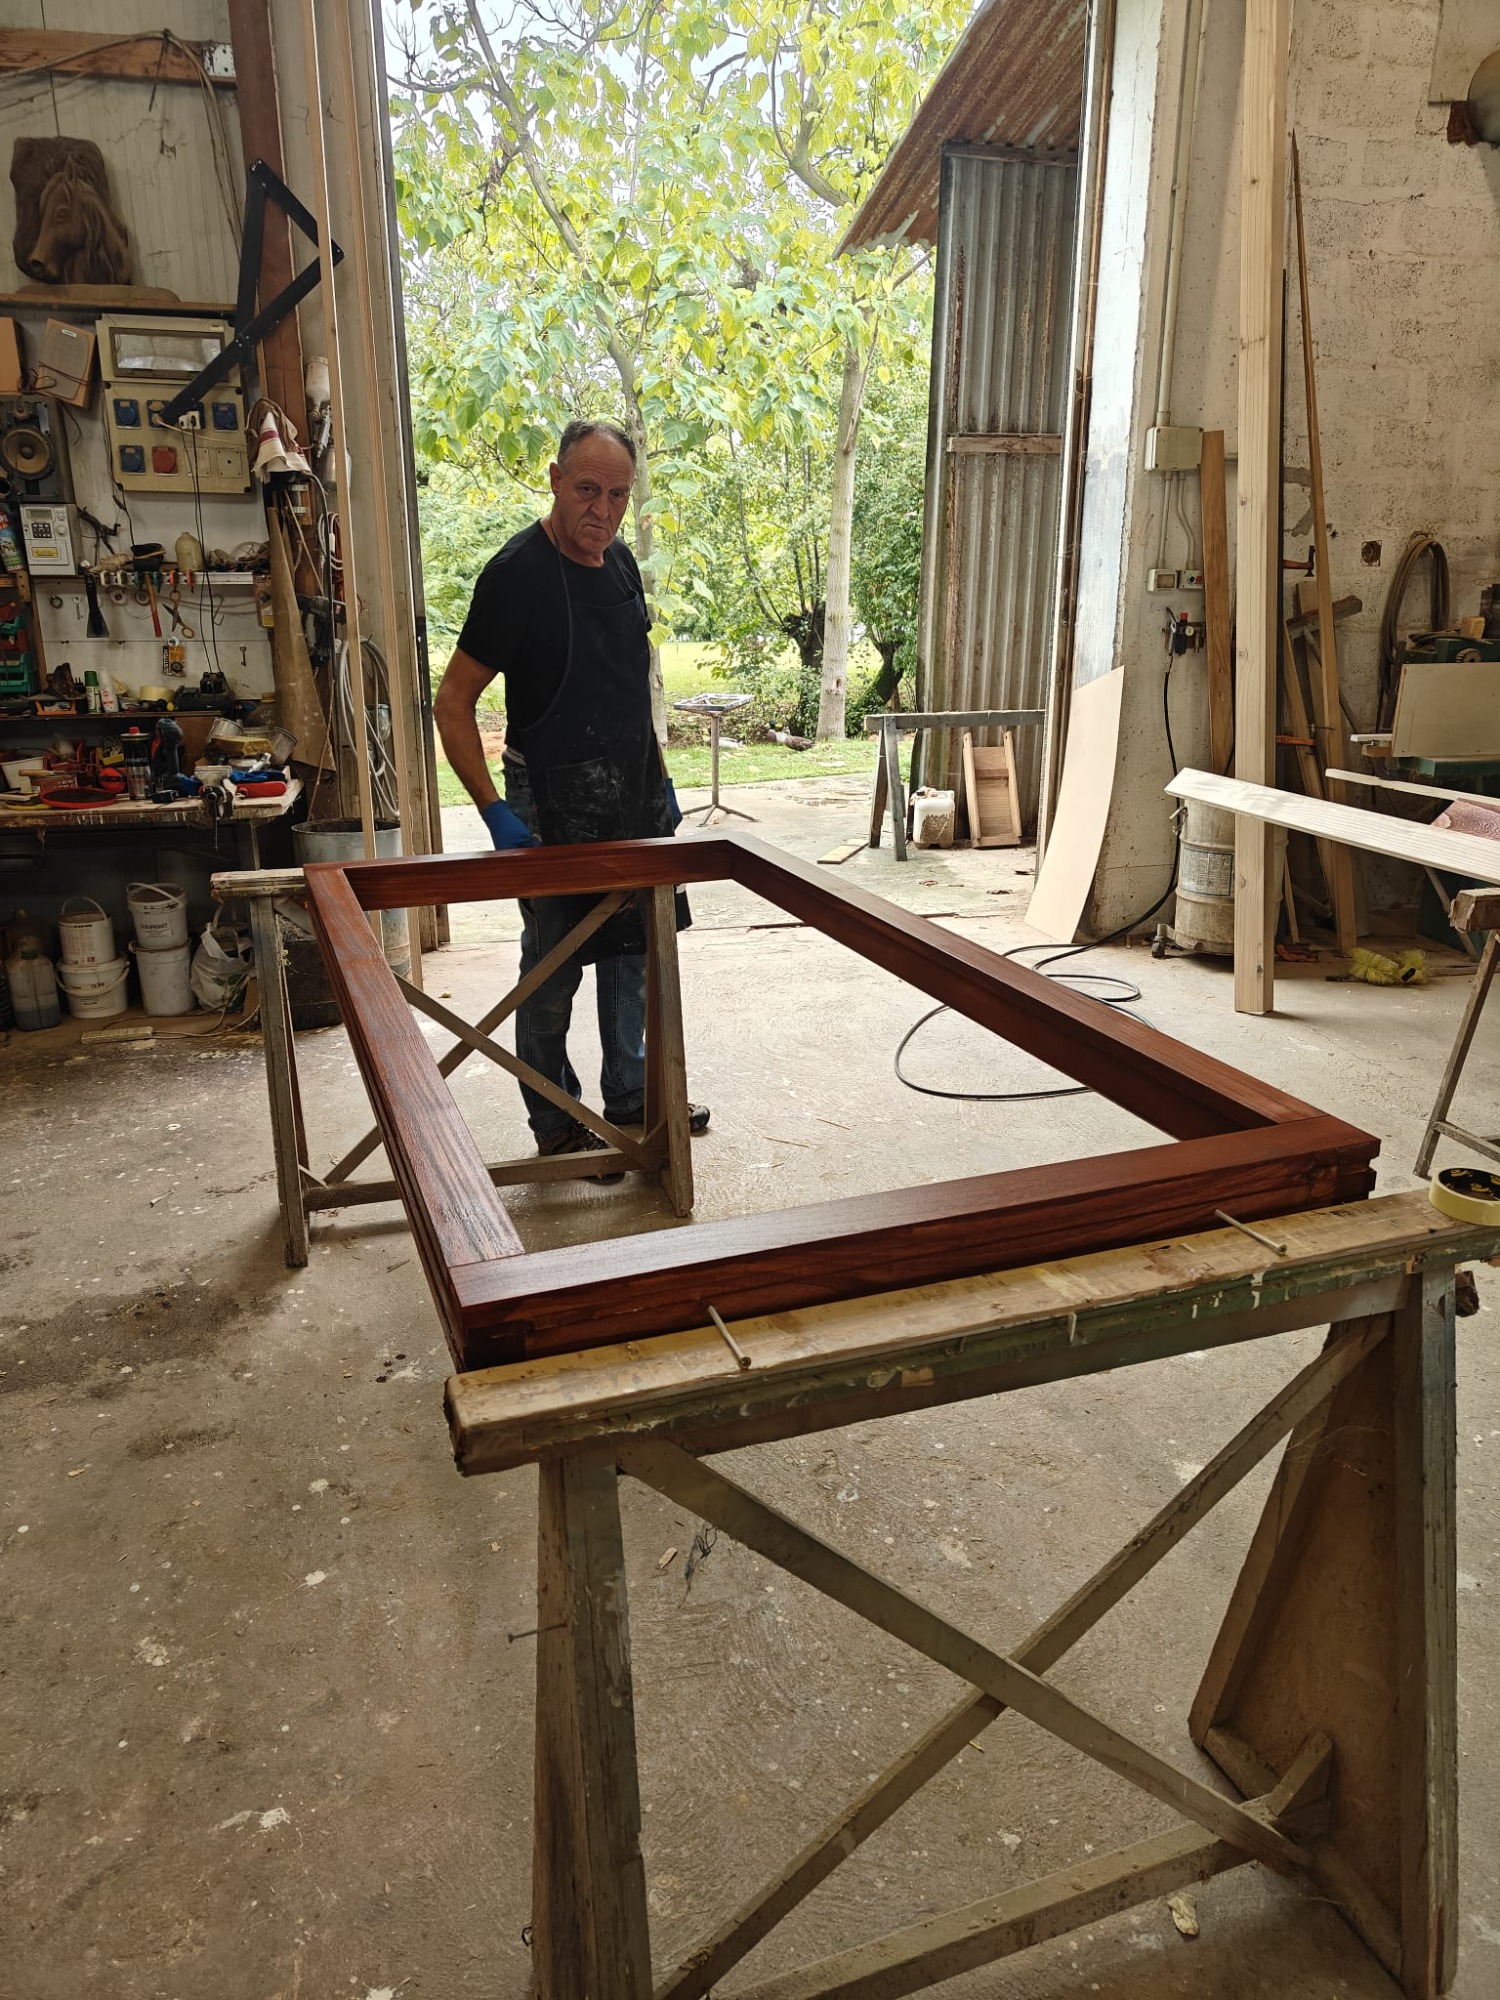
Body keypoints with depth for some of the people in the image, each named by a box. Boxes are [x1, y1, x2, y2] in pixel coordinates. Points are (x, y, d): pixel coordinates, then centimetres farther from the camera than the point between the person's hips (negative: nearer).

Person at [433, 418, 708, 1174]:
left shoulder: (619, 561, 7)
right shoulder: (517, 573, -16)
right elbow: (453, 704, -15)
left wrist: (658, 775, 16)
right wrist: (494, 812, -22)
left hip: (634, 797, 8)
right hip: (556, 806, -7)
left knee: (636, 949, 15)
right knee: (553, 972, 3)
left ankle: (631, 1100, 31)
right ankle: (556, 1127, 19)